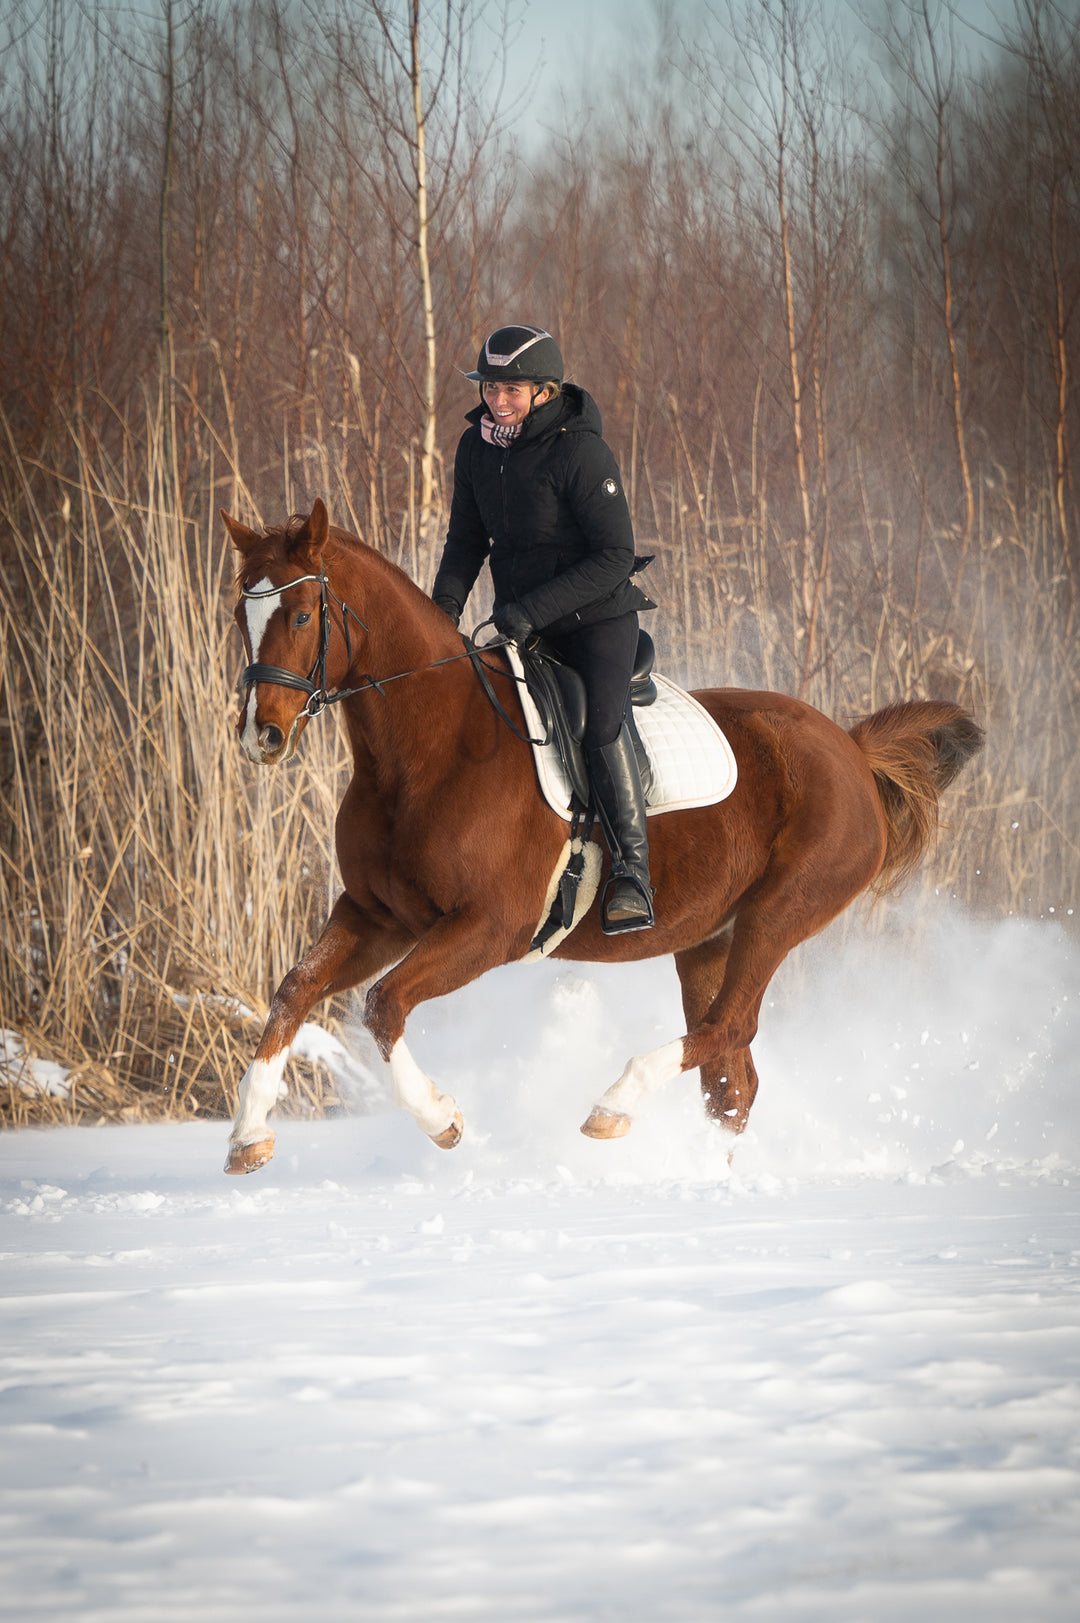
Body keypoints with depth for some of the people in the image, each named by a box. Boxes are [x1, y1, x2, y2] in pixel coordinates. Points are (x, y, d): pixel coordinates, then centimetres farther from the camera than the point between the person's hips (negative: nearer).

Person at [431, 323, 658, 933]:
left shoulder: (582, 453, -20)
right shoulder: (478, 447, 1)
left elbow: (614, 558, -21)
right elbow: (467, 539, 14)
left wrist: (534, 608, -27)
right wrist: (445, 605, -3)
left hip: (599, 616, -7)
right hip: (524, 624, 7)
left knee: (602, 722, -26)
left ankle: (632, 873, -25)